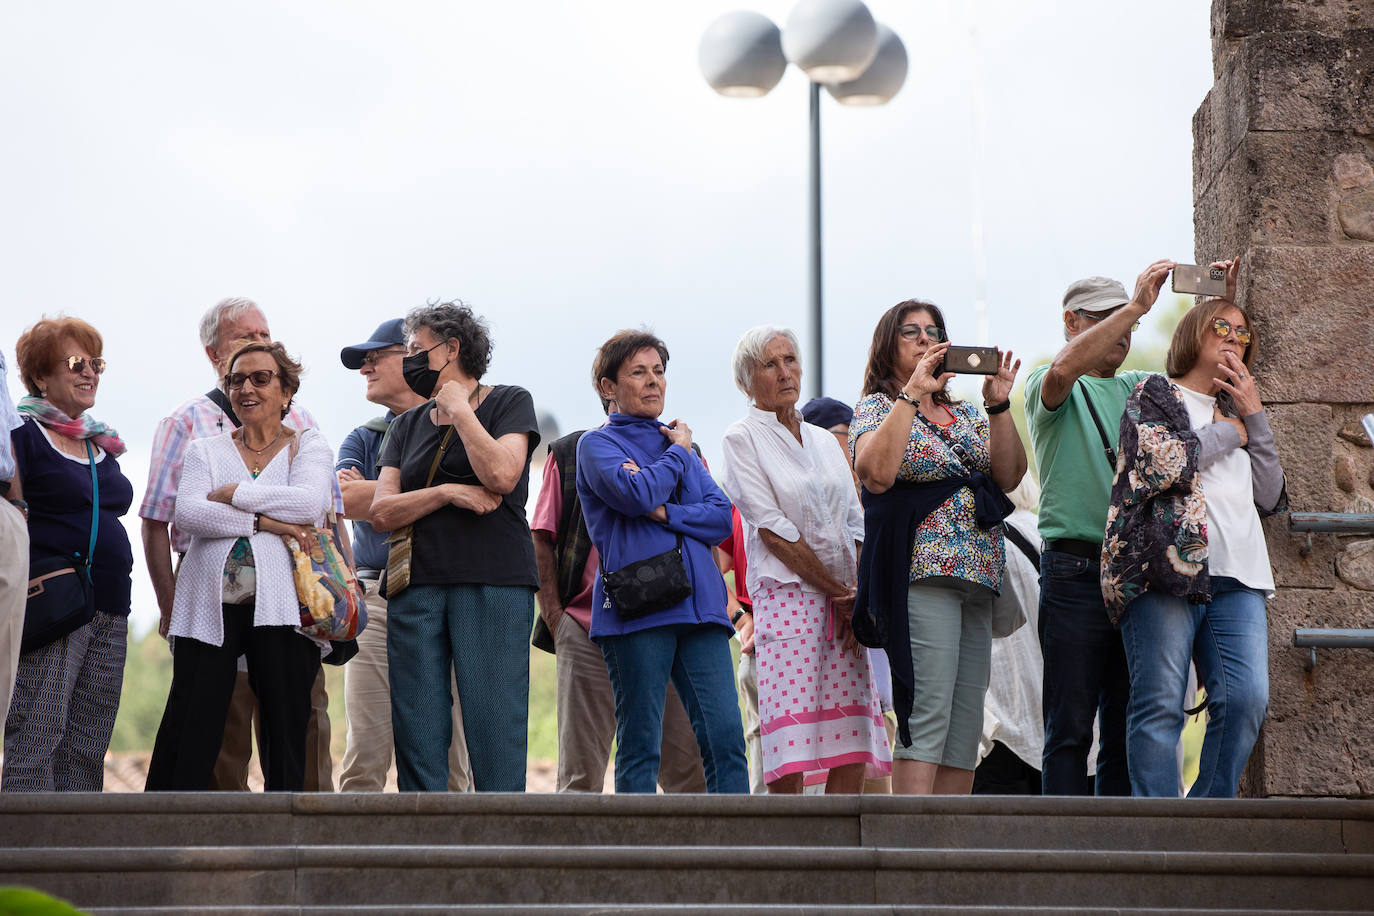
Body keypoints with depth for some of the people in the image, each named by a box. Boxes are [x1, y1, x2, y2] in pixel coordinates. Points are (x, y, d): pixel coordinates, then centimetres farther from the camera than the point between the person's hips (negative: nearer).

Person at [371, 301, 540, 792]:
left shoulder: (508, 402, 7)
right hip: (417, 584, 5)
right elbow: (382, 511, 8)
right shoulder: (408, 425, 20)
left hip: (493, 583, -4)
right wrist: (447, 493, -7)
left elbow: (501, 475, -12)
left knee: (493, 725, -8)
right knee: (417, 731, -1)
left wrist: (460, 409, -2)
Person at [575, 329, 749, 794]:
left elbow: (722, 516, 10)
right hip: (637, 608, -5)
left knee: (725, 737, -6)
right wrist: (678, 451, 2)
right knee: (639, 746, -3)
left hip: (698, 603, 5)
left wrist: (666, 512, -7)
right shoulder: (597, 444, 5)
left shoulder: (678, 442, 22)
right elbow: (637, 495, -15)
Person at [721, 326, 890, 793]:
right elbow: (772, 528, -6)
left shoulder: (825, 440, 19)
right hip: (788, 593, -6)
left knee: (854, 752, -4)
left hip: (844, 602, 6)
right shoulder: (742, 437, 2)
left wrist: (862, 596, -1)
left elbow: (856, 525, 15)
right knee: (790, 754, -13)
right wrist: (838, 590, -8)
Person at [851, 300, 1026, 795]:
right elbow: (876, 471, -18)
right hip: (922, 575, -7)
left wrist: (999, 406, -1)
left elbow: (1009, 475, 9)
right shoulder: (877, 408, 4)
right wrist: (912, 393, -15)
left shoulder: (964, 414, 21)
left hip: (978, 580, 7)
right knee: (927, 717, -16)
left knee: (966, 724, 4)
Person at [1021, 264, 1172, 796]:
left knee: (1126, 726, 6)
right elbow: (1064, 369, -20)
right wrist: (1138, 305, -21)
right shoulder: (1047, 387, 3)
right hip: (1077, 568, -6)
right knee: (1071, 726, -6)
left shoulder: (1136, 389, 21)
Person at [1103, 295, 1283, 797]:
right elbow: (1160, 465, -9)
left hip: (1236, 577, 5)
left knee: (1247, 697, -13)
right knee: (1161, 704, -11)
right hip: (1165, 567, -5)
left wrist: (1254, 418, 14)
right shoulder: (1154, 395, 12)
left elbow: (1271, 497, 19)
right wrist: (1228, 434, 5)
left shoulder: (1236, 412, 29)